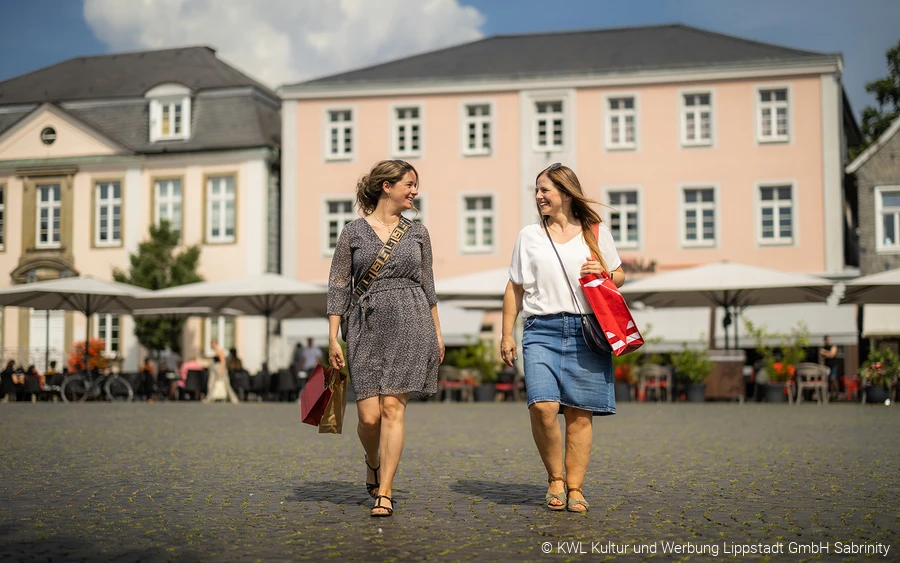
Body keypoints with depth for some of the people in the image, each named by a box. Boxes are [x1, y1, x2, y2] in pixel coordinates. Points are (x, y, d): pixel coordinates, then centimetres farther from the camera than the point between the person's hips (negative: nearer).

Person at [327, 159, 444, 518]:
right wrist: (333, 338, -3)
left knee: (393, 408, -6)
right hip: (366, 325, -1)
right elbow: (338, 286, 3)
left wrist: (437, 332, 16)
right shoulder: (353, 233, 5)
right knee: (369, 415, -5)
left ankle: (384, 492, 0)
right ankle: (373, 464, 28)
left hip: (411, 324, 1)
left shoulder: (417, 232, 12)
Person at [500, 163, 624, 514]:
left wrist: (604, 273, -5)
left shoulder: (596, 232, 12)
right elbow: (515, 288, 15)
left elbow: (619, 278, 18)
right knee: (542, 405, -17)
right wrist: (507, 334, 10)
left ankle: (575, 488, 9)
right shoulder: (529, 236, 14)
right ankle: (555, 478, 4)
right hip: (542, 330, 0)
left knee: (579, 413, -2)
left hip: (585, 330, 0)